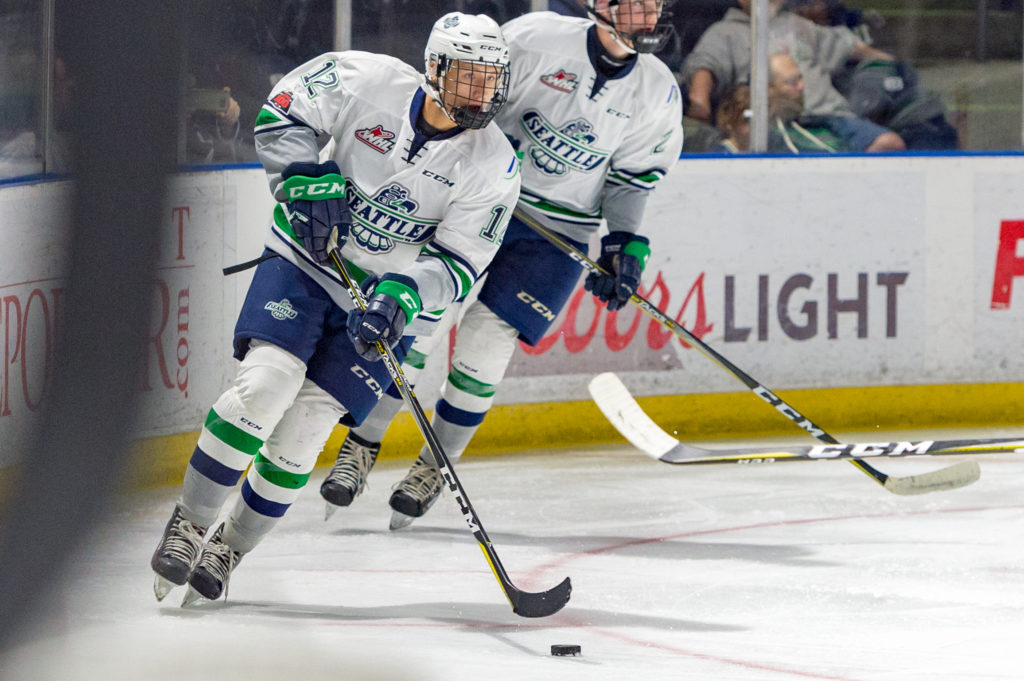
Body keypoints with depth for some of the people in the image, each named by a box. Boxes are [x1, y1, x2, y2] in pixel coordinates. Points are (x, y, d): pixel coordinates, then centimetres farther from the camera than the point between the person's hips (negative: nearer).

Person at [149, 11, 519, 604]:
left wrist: (404, 296, -31)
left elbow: (458, 266, -13)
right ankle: (189, 526, -6)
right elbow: (281, 113, -2)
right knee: (265, 383, -20)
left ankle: (228, 550, 10)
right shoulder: (366, 82, -15)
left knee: (302, 429, -8)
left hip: (391, 297, 0)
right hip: (308, 259, 0)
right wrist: (309, 182, -17)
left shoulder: (493, 167, -14)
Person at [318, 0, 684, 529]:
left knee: (484, 345, -5)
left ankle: (435, 467, 15)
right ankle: (361, 447, 10)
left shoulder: (657, 93, -2)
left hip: (557, 236, 2)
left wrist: (625, 243, -6)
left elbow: (632, 178, 5)